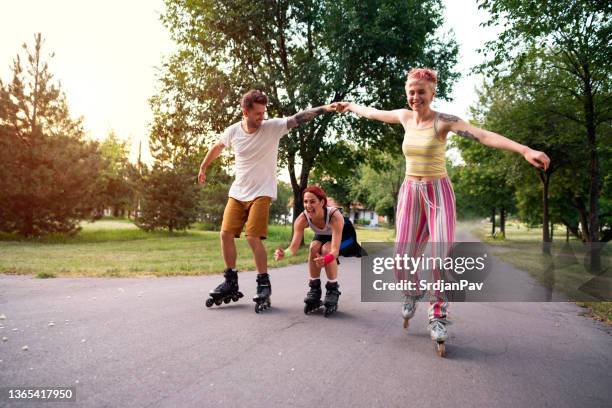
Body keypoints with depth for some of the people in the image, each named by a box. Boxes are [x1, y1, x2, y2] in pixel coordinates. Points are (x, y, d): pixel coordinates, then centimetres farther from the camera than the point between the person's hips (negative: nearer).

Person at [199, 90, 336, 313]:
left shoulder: (273, 127, -11)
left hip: (261, 193, -4)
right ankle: (231, 283, 16)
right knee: (226, 233, 2)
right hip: (237, 192, 4)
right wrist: (203, 168, 26)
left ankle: (264, 284, 3)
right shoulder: (233, 131, -2)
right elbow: (217, 147, 17)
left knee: (253, 237, -13)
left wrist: (323, 109, -32)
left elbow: (299, 117, -21)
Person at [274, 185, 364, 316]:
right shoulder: (302, 219, -31)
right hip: (323, 235, 4)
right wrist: (284, 254, -57)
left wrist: (326, 259, -71)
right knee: (314, 248, -27)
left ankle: (333, 290, -16)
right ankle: (314, 290, -11)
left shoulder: (335, 216, -42)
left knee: (326, 249, -32)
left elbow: (335, 250, -49)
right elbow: (293, 248, -35)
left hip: (344, 234, -4)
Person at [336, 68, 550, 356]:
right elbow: (372, 113, 23)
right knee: (403, 258, -3)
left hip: (438, 193, -3)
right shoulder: (405, 116, 4)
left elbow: (483, 135, -24)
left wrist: (525, 150, -37)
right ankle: (412, 293, 30)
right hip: (410, 192, 4)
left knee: (442, 258, -13)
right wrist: (349, 106, 39)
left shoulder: (443, 121, -10)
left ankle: (437, 315, 8)